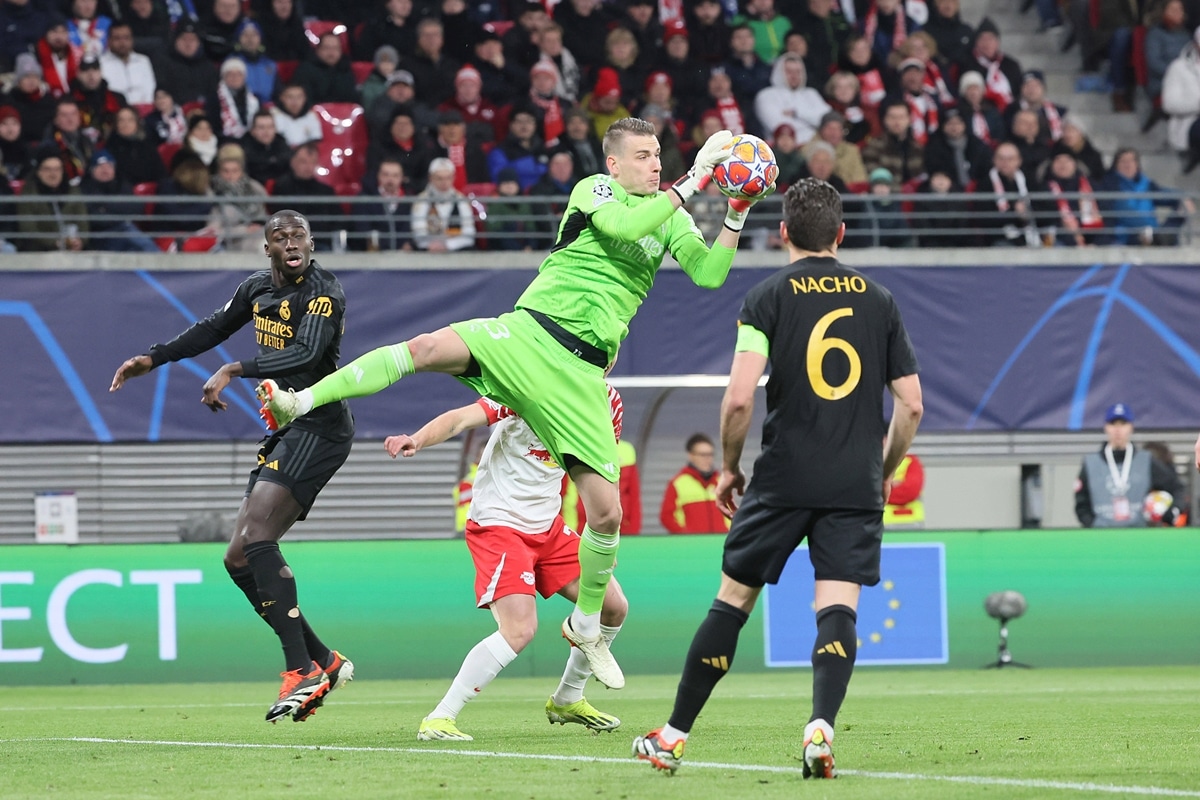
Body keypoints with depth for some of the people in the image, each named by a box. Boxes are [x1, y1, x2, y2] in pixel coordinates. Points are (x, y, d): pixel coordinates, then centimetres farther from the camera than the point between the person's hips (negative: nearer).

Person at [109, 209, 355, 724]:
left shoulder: (323, 291, -11)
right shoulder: (258, 289, 14)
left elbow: (307, 353, -25)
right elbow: (213, 329, 29)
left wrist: (234, 370, -28)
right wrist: (152, 359, 25)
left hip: (320, 425, -9)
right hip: (285, 430, 9)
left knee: (256, 535, -24)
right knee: (240, 559, 4)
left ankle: (301, 671, -27)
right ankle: (323, 662, 9)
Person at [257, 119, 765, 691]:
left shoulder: (670, 216, 16)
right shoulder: (594, 190, 3)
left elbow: (710, 273, 6)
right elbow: (623, 227, -17)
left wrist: (737, 215, -5)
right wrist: (694, 179, -16)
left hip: (579, 373, 3)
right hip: (529, 331, -3)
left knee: (606, 513, -2)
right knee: (429, 347, -32)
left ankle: (586, 626, 23)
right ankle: (297, 403, -31)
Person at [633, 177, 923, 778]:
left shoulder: (766, 298, -2)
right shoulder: (878, 300, 8)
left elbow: (739, 398, -11)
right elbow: (911, 404, 8)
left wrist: (729, 467, 4)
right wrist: (884, 472, 21)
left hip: (783, 479, -2)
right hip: (856, 485, 2)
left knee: (732, 599, 9)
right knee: (837, 607, -3)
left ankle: (674, 735, 15)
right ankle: (821, 728, -26)